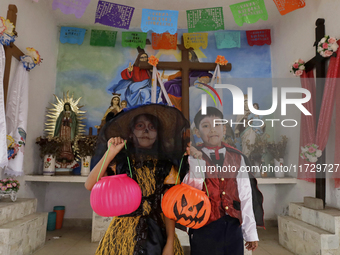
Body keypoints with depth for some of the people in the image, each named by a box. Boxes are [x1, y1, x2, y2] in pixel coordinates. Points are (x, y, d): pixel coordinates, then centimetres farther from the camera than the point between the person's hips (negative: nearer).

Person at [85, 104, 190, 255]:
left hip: (156, 231, 0)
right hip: (124, 231, 0)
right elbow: (90, 186, -14)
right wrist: (110, 154, -17)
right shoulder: (120, 162, -3)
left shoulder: (166, 166, -2)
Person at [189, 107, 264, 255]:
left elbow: (245, 196, 7)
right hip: (205, 228, -3)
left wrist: (251, 233, 9)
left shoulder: (237, 158, 6)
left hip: (234, 226, 3)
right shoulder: (192, 158, -3)